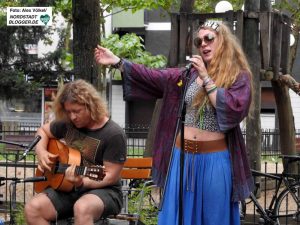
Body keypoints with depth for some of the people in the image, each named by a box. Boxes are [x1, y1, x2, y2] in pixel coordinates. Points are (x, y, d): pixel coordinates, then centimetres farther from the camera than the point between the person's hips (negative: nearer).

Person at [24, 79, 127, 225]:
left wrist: (82, 182, -31)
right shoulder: (67, 123, 4)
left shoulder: (114, 134, -14)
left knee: (82, 208, -41)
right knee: (32, 208, -22)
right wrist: (41, 152, 0)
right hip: (66, 188, 6)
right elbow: (42, 131, 22)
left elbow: (111, 176, -16)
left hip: (103, 191, -6)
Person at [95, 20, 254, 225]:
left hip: (214, 161, -4)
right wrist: (116, 61, -1)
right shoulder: (190, 74, 11)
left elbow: (233, 110, -18)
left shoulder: (240, 77, -2)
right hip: (183, 157, 4)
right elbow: (152, 77, 6)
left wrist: (206, 78, -14)